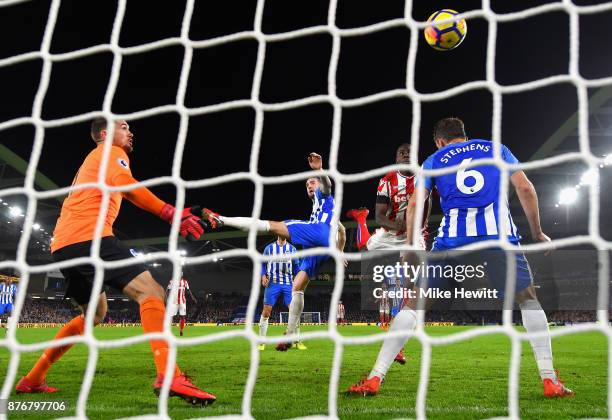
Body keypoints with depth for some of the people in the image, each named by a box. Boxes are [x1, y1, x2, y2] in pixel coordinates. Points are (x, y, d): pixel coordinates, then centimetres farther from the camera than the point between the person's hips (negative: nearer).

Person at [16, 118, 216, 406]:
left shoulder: (93, 161, 33)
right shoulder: (111, 152, 5)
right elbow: (128, 187, -16)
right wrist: (174, 214, -25)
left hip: (63, 244, 10)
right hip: (88, 237, -10)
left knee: (95, 313, 24)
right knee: (151, 292, -18)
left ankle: (32, 379, 25)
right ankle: (168, 376, -36)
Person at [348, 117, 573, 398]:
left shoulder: (434, 160, 21)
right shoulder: (497, 149, 23)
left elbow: (414, 204, 10)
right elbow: (525, 188, 12)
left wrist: (409, 245, 16)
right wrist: (537, 233, 20)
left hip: (453, 238, 0)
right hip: (499, 232, 1)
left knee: (413, 302, 8)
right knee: (528, 300, 20)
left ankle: (375, 378, 4)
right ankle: (550, 380, 10)